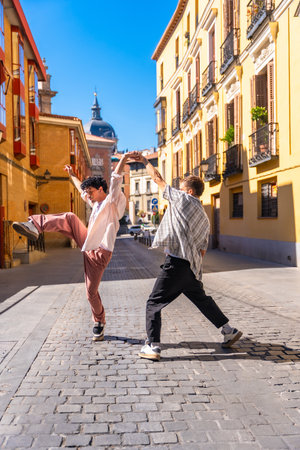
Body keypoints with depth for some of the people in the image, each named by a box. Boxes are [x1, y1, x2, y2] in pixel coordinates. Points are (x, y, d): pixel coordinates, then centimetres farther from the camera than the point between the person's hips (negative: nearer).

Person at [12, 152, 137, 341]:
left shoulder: (112, 201, -5)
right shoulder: (96, 204, 18)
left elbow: (116, 179, -20)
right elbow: (82, 189, 35)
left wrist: (124, 158, -32)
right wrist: (72, 175, 45)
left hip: (99, 253, -7)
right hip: (87, 244, 7)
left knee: (91, 292, -3)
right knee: (70, 218, -12)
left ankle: (99, 323, 19)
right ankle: (35, 226, -20)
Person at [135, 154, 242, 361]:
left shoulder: (182, 199, -1)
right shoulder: (205, 218, 18)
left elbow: (158, 179, 8)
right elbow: (202, 250, 18)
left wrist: (145, 161, 22)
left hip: (177, 263, -8)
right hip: (193, 267, 8)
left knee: (154, 303, 0)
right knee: (202, 299, 26)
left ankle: (153, 346, -2)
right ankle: (229, 331, 33)